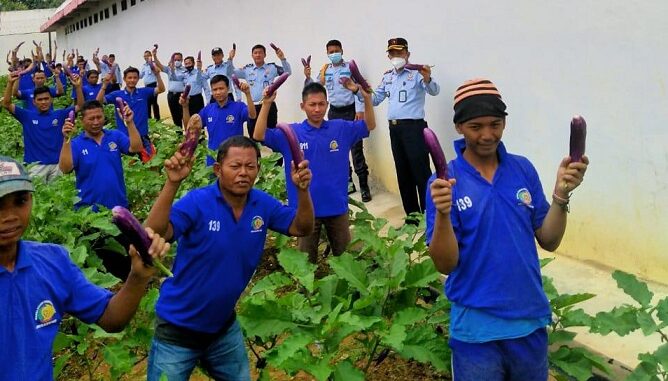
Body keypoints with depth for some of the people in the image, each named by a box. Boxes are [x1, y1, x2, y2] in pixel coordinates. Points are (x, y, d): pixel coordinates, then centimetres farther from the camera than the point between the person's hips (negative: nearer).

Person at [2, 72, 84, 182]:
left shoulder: (59, 115, 5)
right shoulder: (27, 116, 3)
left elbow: (80, 106, 0)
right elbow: (6, 104, -4)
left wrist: (78, 86, -14)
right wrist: (10, 83, -16)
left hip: (57, 163, 1)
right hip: (35, 164, -1)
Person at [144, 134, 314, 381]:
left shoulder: (263, 204, -6)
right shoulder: (197, 202, -22)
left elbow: (302, 228, -1)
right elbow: (154, 235, -33)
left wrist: (302, 190, -19)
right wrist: (172, 184, -45)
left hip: (224, 327, 5)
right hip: (178, 329, -5)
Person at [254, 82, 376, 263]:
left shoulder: (341, 128, 0)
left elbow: (370, 125, 2)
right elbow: (259, 136, -12)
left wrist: (366, 96, -15)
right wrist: (266, 104, -24)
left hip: (337, 206, 1)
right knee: (307, 259, 14)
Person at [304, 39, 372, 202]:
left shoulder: (350, 68, -4)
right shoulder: (325, 71, 8)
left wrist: (360, 110, -14)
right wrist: (308, 78, -3)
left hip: (350, 111, -5)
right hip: (334, 112, 5)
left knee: (356, 149, -8)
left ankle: (364, 186, -5)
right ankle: (348, 182, 19)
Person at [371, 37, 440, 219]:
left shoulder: (417, 73, -8)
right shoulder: (387, 76, 13)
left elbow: (434, 91, -23)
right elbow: (375, 99, 18)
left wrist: (427, 79, -45)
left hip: (414, 127, -7)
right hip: (394, 128, 7)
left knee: (421, 172, -8)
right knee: (403, 173, 13)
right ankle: (412, 216, 23)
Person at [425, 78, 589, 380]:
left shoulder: (523, 169, 0)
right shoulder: (444, 183, -11)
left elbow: (549, 242, 2)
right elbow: (445, 264, -13)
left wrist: (561, 195, -14)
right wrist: (442, 214, -29)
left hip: (530, 319, 4)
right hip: (476, 326, -3)